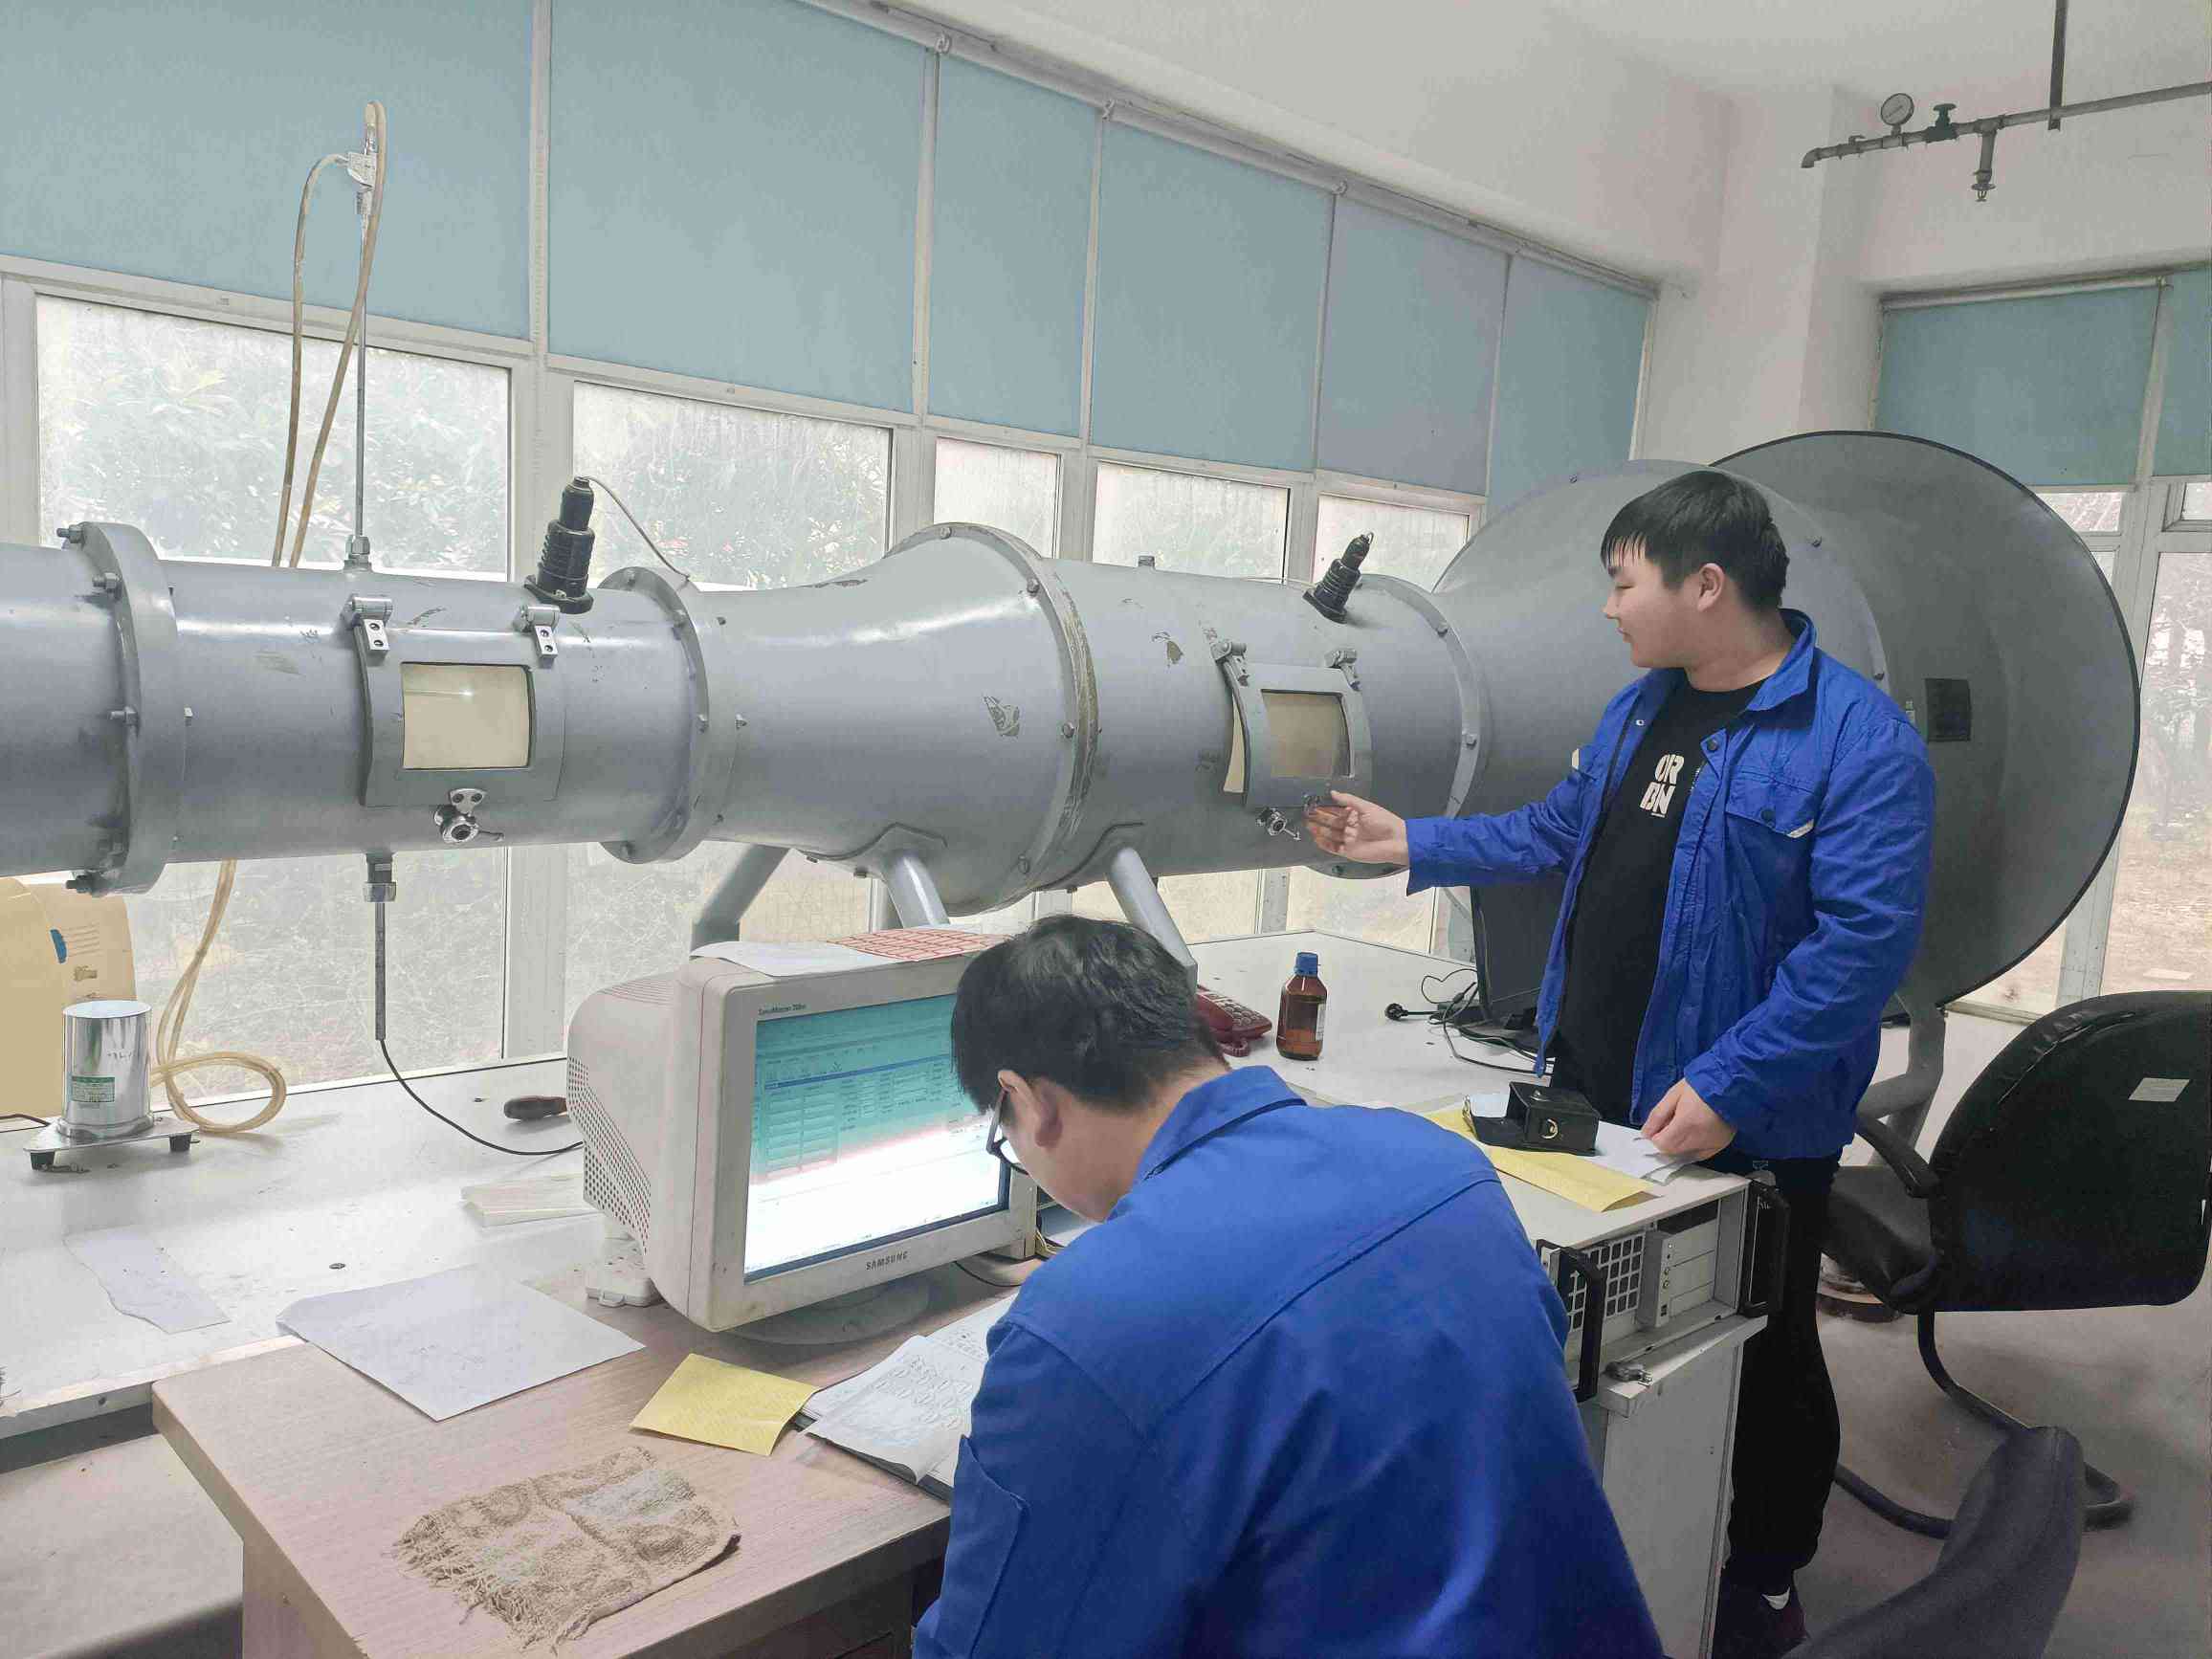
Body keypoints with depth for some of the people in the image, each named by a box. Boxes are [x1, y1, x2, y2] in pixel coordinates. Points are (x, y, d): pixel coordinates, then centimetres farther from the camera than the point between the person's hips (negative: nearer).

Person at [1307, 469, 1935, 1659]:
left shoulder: (1857, 739, -19)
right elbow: (1556, 836, 17)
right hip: (1594, 1091, 7)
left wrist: (1727, 1086, -27)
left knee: (1758, 1360, 14)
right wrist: (1408, 844, 13)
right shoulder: (1639, 708, 7)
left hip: (1742, 1127, -7)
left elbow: (1866, 935, -25)